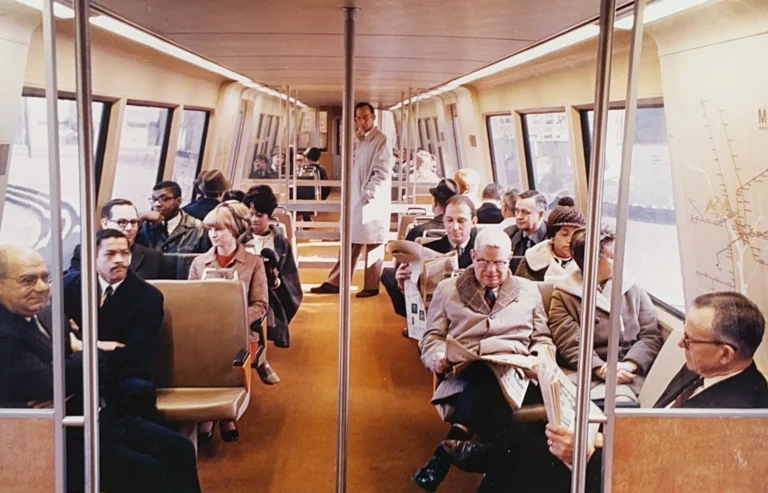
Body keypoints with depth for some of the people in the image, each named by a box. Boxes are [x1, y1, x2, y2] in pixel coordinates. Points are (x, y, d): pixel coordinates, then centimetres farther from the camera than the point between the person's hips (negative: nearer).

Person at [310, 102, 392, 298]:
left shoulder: (381, 140, -9)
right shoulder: (360, 141, 15)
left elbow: (382, 172, -16)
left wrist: (369, 194, -17)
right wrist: (350, 195, 10)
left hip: (373, 203, -8)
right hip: (356, 201, 8)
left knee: (373, 245, 1)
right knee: (349, 244, 11)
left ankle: (371, 286, 10)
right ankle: (334, 283, 15)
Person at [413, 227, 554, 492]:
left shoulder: (529, 290, 22)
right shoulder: (447, 289, 19)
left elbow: (543, 340, 21)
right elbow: (432, 338, 16)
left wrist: (537, 360, -3)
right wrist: (438, 357, -9)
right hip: (466, 376, 0)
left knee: (489, 379, -39)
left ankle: (453, 444, -45)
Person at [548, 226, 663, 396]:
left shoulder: (633, 291, 16)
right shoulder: (564, 297, 6)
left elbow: (651, 335, 6)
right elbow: (570, 345, -5)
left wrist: (628, 365, -13)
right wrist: (602, 370, -22)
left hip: (634, 374, 3)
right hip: (590, 377, -3)